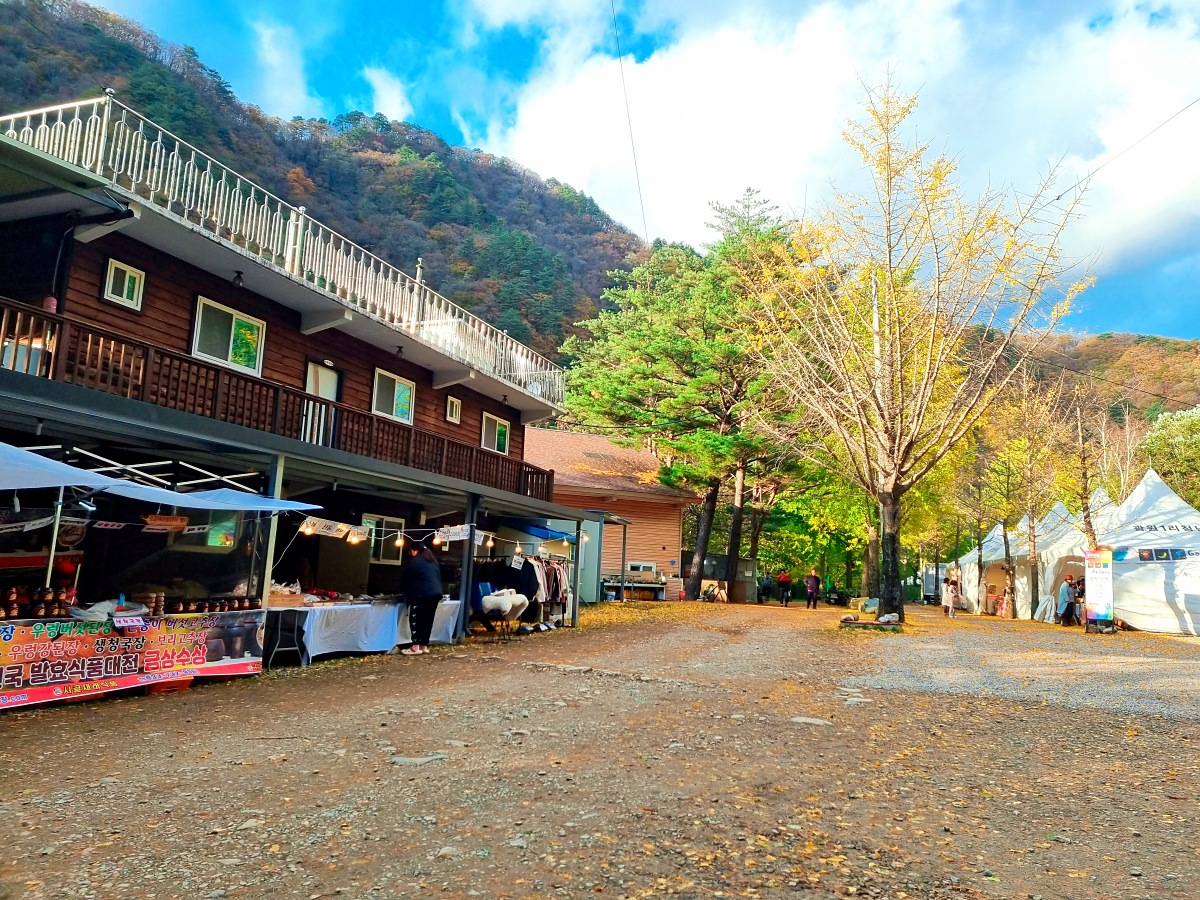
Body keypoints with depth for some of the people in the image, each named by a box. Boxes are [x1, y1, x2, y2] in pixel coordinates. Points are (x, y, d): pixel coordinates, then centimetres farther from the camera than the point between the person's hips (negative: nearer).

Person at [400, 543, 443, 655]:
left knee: (416, 619, -3)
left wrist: (407, 592, 22)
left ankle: (416, 647, -7)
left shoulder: (414, 562, -2)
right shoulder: (434, 560, 20)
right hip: (436, 593, 8)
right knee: (428, 619, 11)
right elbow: (439, 576, 23)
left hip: (422, 594, -8)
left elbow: (406, 580, 5)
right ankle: (424, 645, 13)